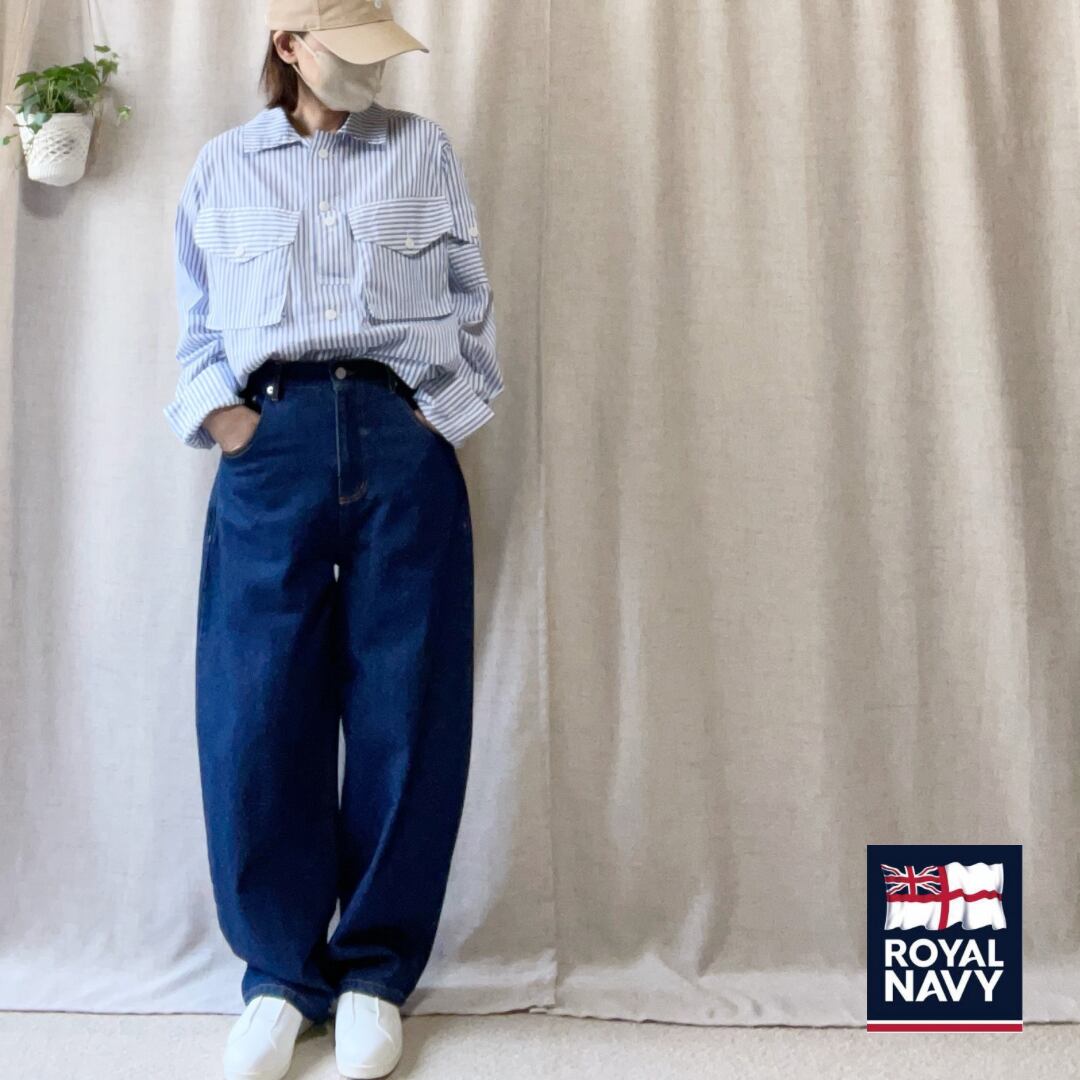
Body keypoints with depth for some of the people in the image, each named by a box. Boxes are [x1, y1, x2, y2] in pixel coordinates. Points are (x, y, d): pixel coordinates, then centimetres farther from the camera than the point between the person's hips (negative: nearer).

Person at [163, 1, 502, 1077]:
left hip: (404, 439, 0)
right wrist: (219, 412, -2)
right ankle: (280, 974, 13)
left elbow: (472, 305, 13)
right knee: (255, 711, -3)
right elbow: (196, 322, 16)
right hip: (272, 443, 1)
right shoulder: (223, 166, 18)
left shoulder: (425, 150, 17)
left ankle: (375, 973, 14)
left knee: (405, 710, -1)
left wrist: (448, 419, 1)